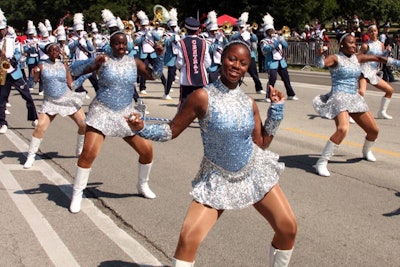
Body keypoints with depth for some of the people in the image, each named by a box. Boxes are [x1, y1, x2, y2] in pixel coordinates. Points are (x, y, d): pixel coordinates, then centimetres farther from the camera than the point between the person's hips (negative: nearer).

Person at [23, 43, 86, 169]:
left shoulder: (63, 64, 1)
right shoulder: (42, 65, -1)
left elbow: (70, 84, -2)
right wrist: (35, 72, -26)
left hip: (67, 99, 2)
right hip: (50, 102, -2)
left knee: (84, 125, 0)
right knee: (40, 127, -15)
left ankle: (80, 151, 23)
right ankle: (30, 156, -3)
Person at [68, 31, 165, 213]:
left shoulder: (134, 62, 6)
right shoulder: (103, 61, -6)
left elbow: (154, 75, 7)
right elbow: (74, 71, -12)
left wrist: (160, 56, -5)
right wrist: (93, 61, -27)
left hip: (126, 114, 4)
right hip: (102, 112, -4)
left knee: (147, 149, 3)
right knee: (88, 153, -15)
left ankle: (142, 185, 28)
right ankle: (77, 195, 0)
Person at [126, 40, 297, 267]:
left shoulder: (249, 103, -4)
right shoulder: (203, 96, -18)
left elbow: (261, 143, 6)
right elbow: (173, 130, -10)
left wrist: (277, 108, 0)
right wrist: (142, 129, -25)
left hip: (254, 172, 4)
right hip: (217, 179, -4)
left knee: (289, 228, 3)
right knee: (188, 239, -16)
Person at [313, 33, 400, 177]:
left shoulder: (357, 57, 12)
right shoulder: (335, 58, -7)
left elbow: (377, 58, 20)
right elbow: (321, 63, -27)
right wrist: (320, 54, -48)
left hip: (355, 98, 8)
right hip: (339, 97, -8)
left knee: (374, 130, 12)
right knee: (342, 129, -32)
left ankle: (366, 151, 45)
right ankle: (321, 162, -25)